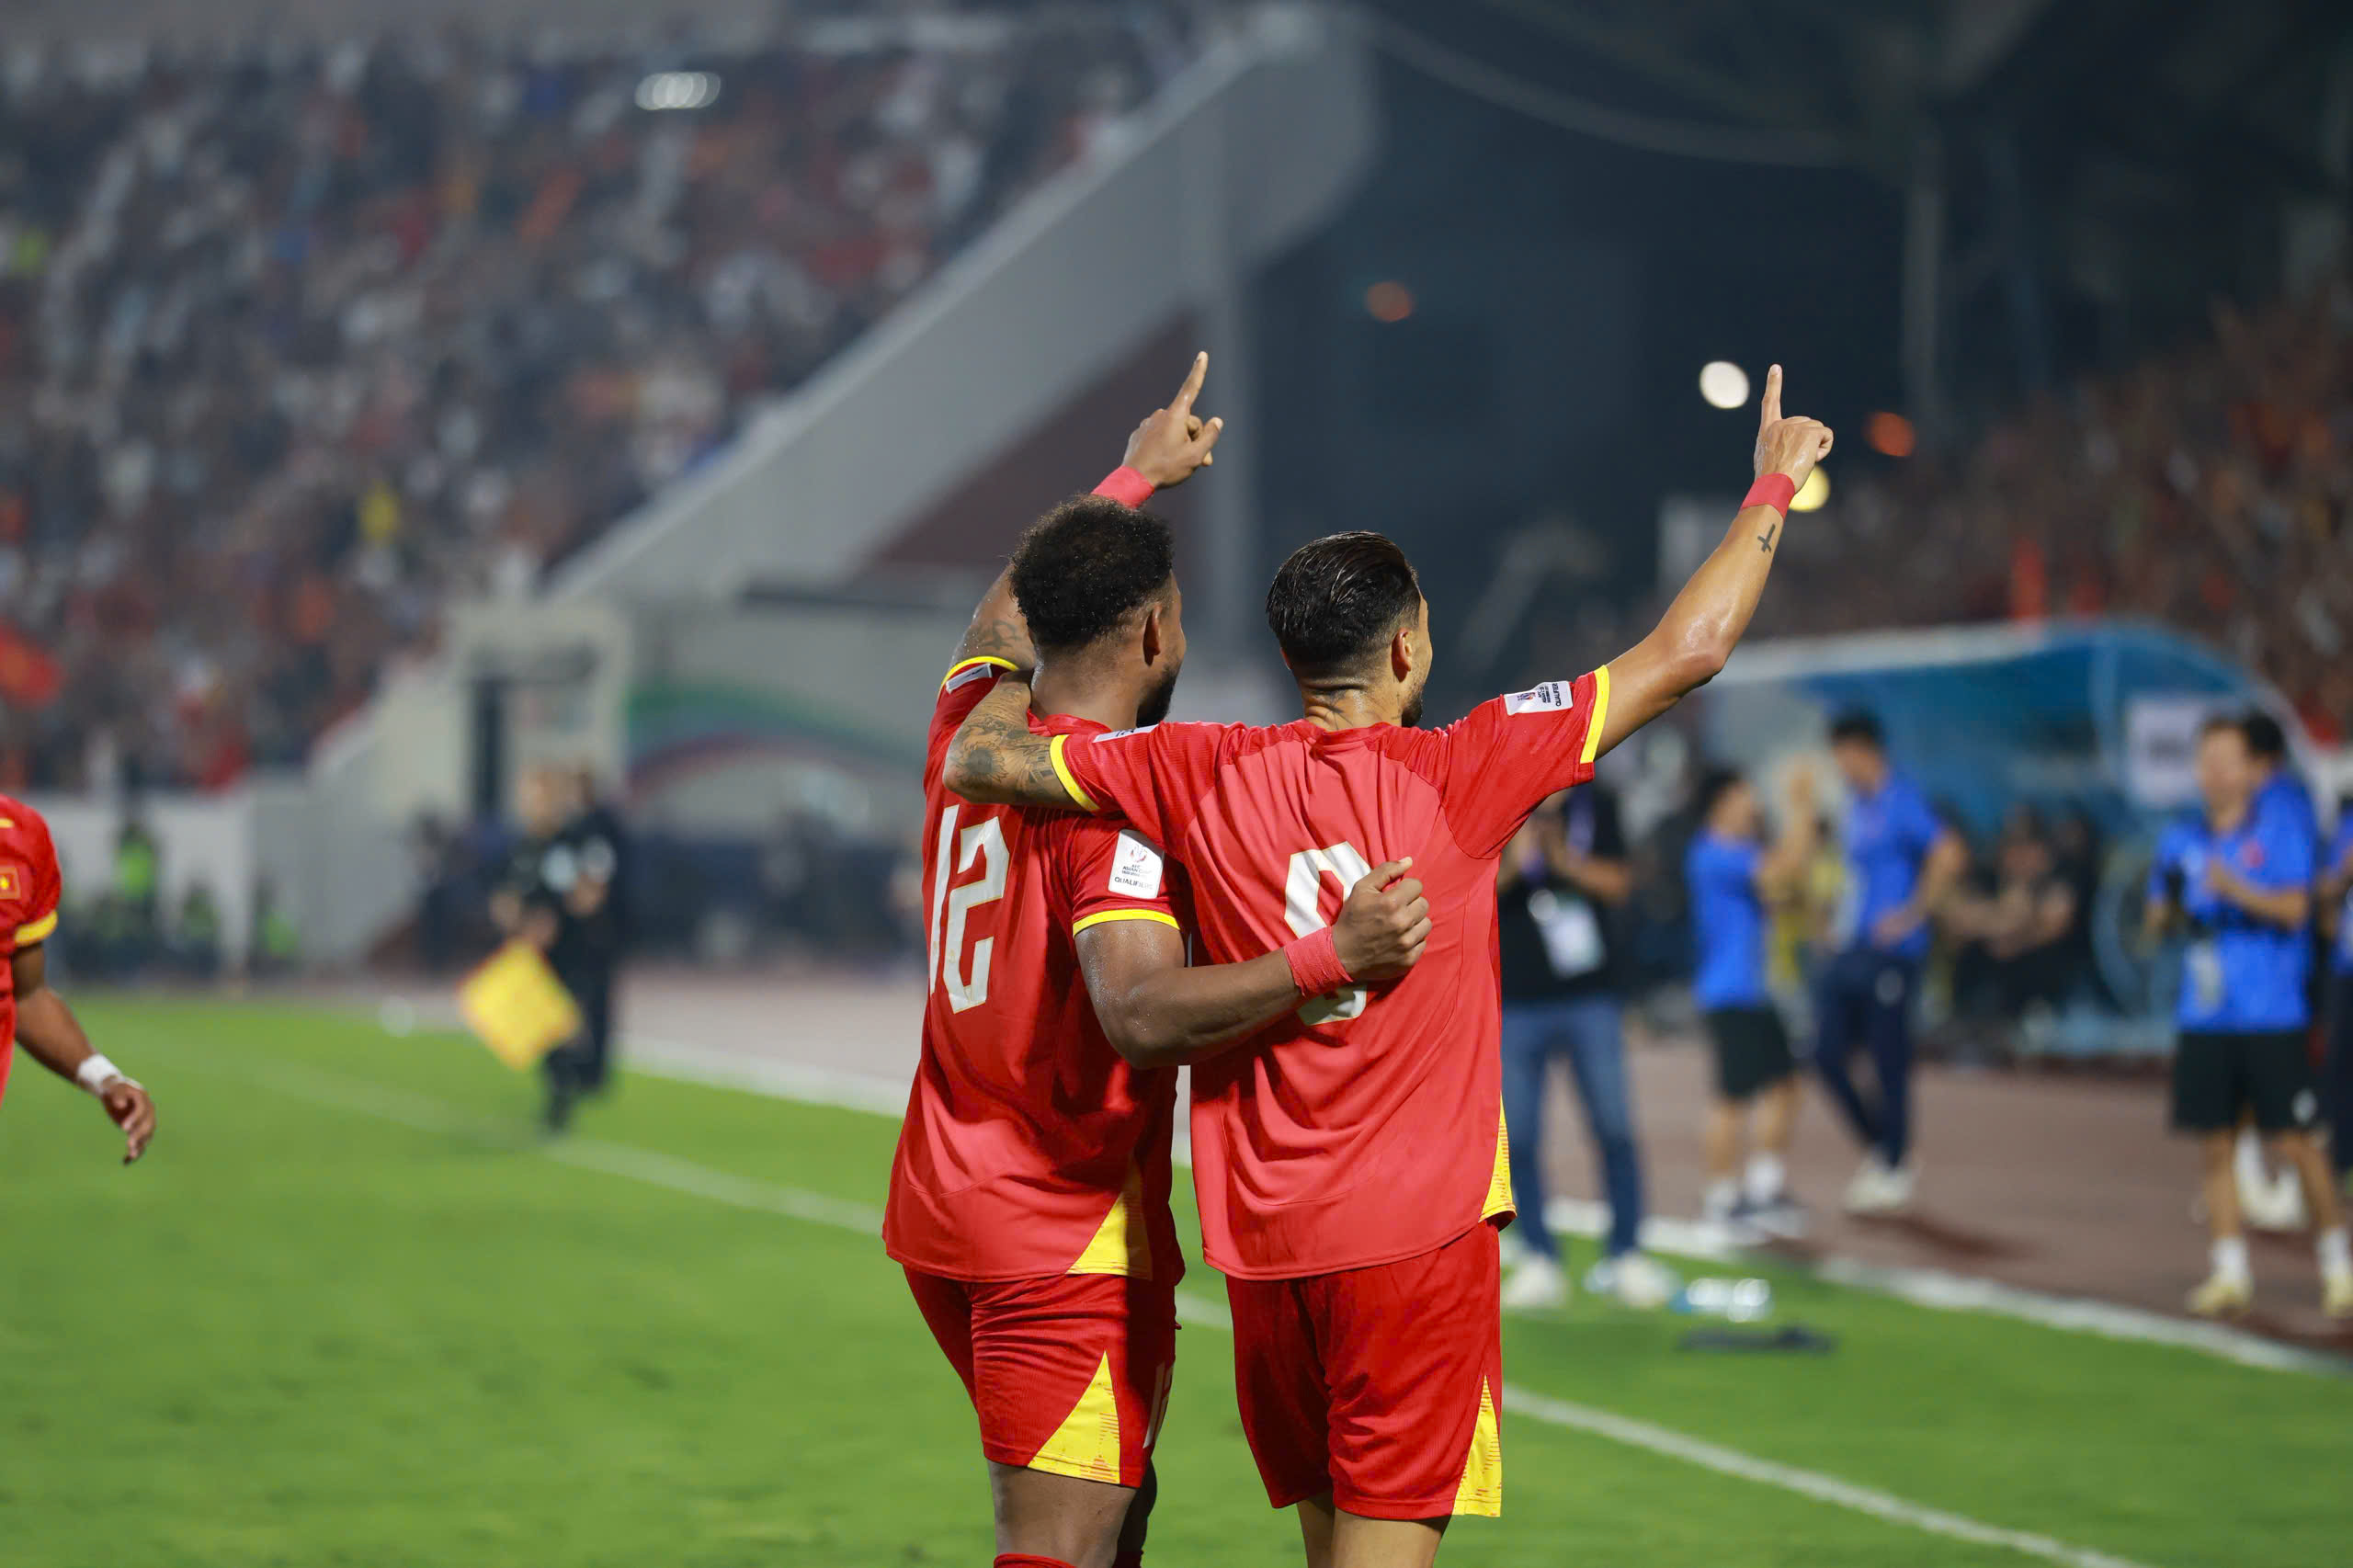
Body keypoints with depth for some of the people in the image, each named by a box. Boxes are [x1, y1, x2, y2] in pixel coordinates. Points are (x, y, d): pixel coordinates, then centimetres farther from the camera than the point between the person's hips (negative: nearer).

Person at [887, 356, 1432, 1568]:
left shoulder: (971, 728, 5)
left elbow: (1009, 605, 28)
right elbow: (1142, 1014, -35)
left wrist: (1136, 478, 42)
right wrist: (1332, 957, -44)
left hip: (942, 1204, 9)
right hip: (1071, 1235, -9)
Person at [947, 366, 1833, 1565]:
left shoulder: (1204, 777, -1)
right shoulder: (1461, 773, -7)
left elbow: (980, 758, 5)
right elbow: (1686, 651, -4)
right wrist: (1772, 492, 9)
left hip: (1261, 1240, 4)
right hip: (1417, 1231, -4)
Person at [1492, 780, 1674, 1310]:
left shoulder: (1597, 804, 5)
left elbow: (1619, 885, 0)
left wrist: (1568, 863, -17)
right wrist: (1511, 864, -24)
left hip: (1590, 995, 1)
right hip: (1516, 1002, -1)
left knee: (1614, 1128, -1)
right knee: (1519, 1136, 0)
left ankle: (1625, 1256, 9)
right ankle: (1538, 1261, 9)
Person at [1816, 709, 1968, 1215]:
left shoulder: (1902, 802, -12)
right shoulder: (1856, 805, 16)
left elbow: (1950, 856, -24)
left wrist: (1913, 914, -20)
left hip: (1888, 957, -9)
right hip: (1848, 954, 9)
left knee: (1889, 1062, -2)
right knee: (1827, 1054, 6)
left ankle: (1894, 1173, 9)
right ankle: (1879, 1148, 21)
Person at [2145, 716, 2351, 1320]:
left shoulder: (2281, 832, -1)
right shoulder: (2181, 841, 12)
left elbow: (2295, 907, -12)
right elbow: (2157, 924, 15)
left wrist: (2239, 892, -27)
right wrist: (2169, 909, -7)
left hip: (2272, 1020, -4)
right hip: (2204, 1017, 4)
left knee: (2295, 1145, -5)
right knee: (2215, 1146, 2)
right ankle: (2231, 1273, 8)